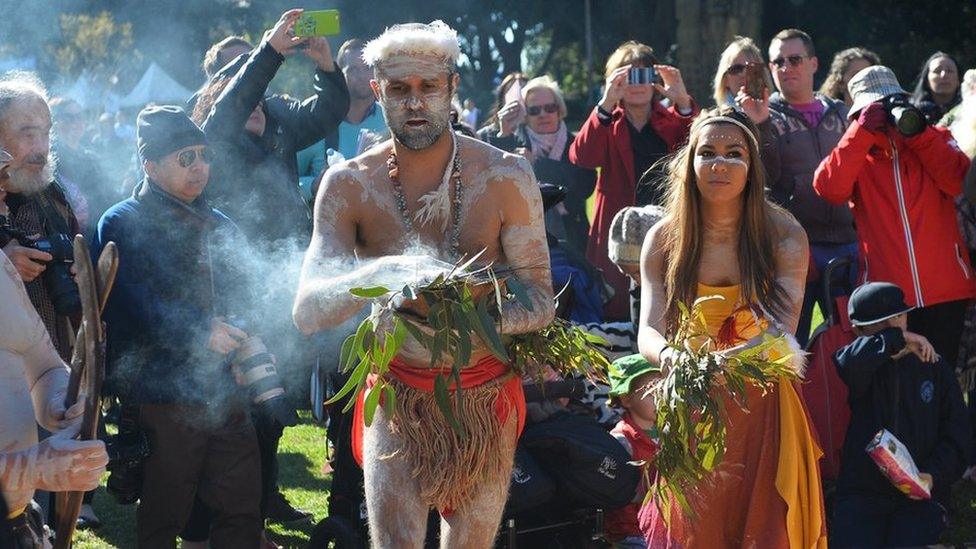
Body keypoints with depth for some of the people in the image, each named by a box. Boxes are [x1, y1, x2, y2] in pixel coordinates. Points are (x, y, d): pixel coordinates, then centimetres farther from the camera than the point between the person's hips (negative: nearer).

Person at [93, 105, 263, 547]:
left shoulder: (218, 226, 18)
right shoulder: (122, 225, -3)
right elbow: (129, 305, -15)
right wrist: (198, 332, -21)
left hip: (224, 393, 6)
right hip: (162, 396, -5)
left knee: (243, 511, 4)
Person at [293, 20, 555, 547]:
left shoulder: (505, 176, -11)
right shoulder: (348, 184, -10)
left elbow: (540, 300, -11)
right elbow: (307, 313, -17)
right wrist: (376, 275, -38)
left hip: (486, 399, 0)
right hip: (398, 396, 0)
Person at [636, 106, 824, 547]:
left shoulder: (784, 235, -9)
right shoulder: (663, 239, -4)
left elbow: (784, 327, -22)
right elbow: (648, 330, -14)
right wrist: (668, 355, -39)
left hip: (762, 407, -1)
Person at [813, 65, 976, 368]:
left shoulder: (936, 139, 13)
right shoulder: (855, 153, 10)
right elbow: (828, 188, -11)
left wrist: (917, 132, -9)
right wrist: (863, 133, -14)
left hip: (945, 291, 1)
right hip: (888, 296, -1)